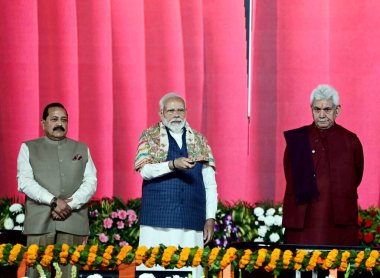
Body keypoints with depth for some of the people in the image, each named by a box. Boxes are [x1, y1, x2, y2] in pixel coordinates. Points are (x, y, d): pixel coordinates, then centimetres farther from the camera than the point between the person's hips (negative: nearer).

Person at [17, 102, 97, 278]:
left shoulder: (82, 149, 19)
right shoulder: (28, 148, 14)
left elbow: (91, 182, 9)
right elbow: (24, 182, 0)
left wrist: (70, 204, -8)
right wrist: (53, 201, -12)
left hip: (73, 221, 1)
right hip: (39, 222, -1)